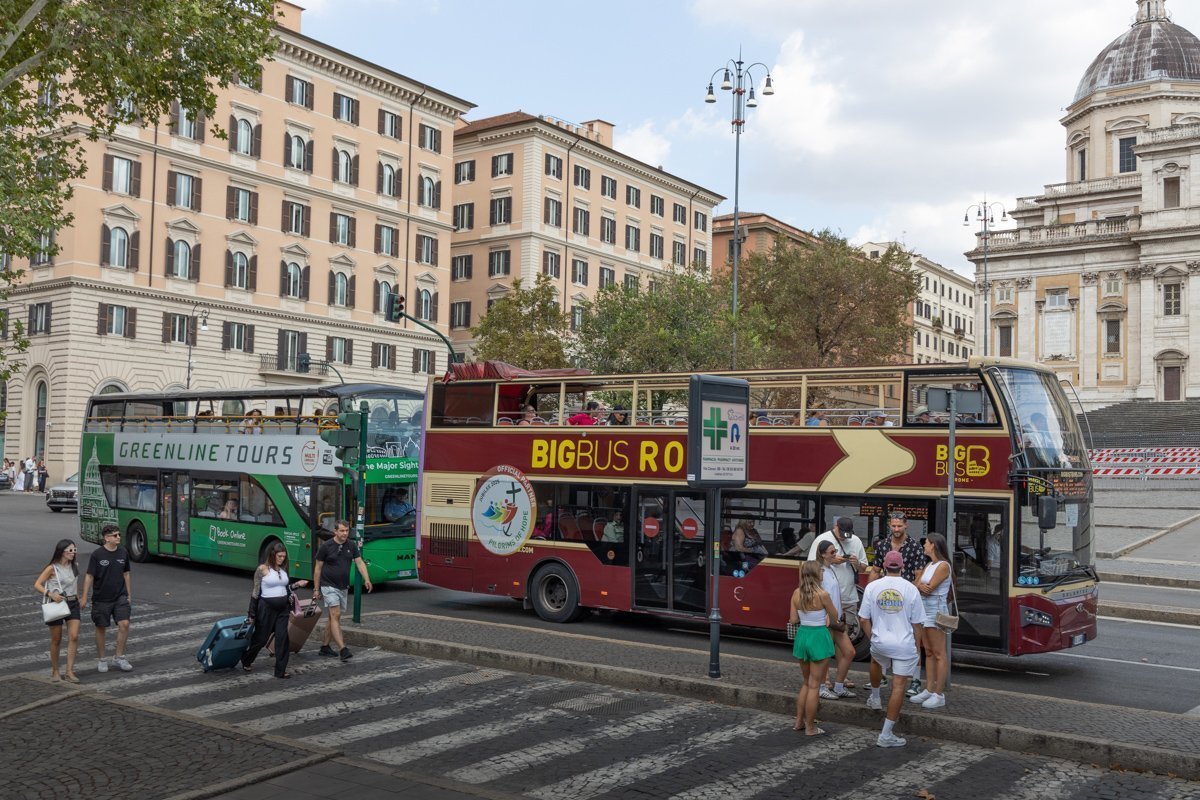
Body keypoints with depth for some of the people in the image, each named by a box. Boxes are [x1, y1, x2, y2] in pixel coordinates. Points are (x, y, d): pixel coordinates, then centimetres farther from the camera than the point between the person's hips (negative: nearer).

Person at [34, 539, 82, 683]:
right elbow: (37, 585, -10)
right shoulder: (52, 568, -9)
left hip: (72, 604, 4)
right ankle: (55, 671, 22)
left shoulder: (74, 566, 7)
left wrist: (76, 596, 11)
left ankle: (69, 672, -7)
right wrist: (50, 594, -23)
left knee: (74, 637, -9)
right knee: (56, 640, 6)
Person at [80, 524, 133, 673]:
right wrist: (84, 598, -7)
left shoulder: (123, 552, 2)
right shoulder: (97, 554, -10)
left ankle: (119, 657, 3)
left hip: (120, 596, 2)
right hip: (101, 598, -2)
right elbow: (89, 576, -6)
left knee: (124, 624, -10)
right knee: (101, 628, 8)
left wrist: (128, 594, 13)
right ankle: (101, 659, 23)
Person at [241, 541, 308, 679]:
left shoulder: (283, 569, 7)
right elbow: (255, 592, -7)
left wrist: (297, 584, 1)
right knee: (260, 638, 8)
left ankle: (281, 670, 4)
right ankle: (246, 661, 34)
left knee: (282, 638, -2)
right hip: (267, 607, -4)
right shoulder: (262, 569, -9)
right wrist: (251, 614, -7)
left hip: (283, 608, 5)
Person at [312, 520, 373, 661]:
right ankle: (342, 649, -23)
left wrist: (366, 579, -15)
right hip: (329, 586, -5)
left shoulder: (351, 546, 4)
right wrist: (316, 589, -2)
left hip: (343, 587, 5)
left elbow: (360, 562, 0)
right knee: (335, 615, -15)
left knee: (334, 617, 12)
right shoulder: (326, 546, -8)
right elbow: (318, 568, -2)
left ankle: (325, 647, 24)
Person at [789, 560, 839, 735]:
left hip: (802, 635, 6)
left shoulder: (796, 593, -1)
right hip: (818, 637, -5)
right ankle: (810, 728, 9)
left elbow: (793, 619, 3)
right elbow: (835, 617, -3)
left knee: (806, 682, 22)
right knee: (814, 685, 3)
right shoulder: (822, 594, -16)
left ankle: (799, 721, 27)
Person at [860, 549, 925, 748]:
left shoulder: (872, 587, -2)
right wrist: (917, 646, 12)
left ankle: (874, 698, 51)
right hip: (905, 645, -2)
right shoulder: (911, 590, -4)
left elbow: (864, 619, 2)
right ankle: (886, 734, 4)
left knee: (875, 661, 36)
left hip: (880, 642, 2)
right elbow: (916, 624, 1)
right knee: (899, 687, 2)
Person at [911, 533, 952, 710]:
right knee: (928, 653, 11)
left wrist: (921, 586, 2)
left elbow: (929, 588, -17)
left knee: (939, 654, -6)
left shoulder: (943, 566, -12)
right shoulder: (929, 565, 15)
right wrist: (921, 585, -13)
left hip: (936, 611, -9)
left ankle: (939, 695, -4)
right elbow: (917, 585, 8)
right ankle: (930, 690, 16)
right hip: (925, 610, 9)